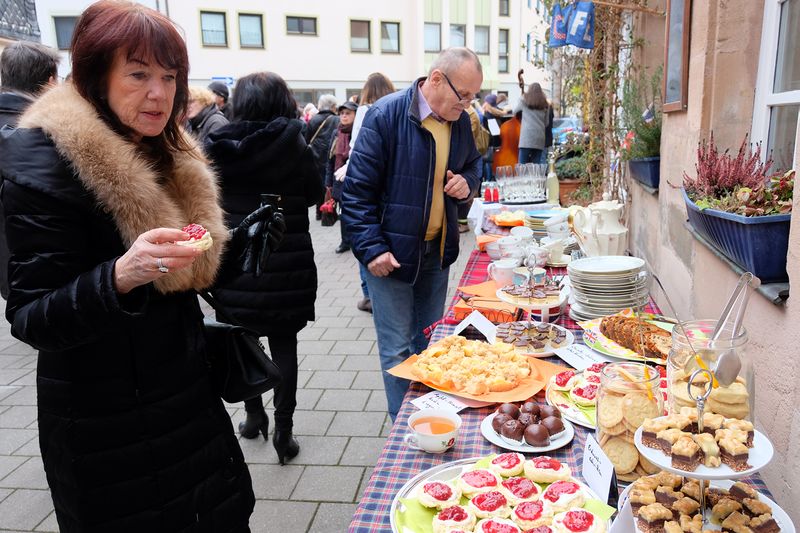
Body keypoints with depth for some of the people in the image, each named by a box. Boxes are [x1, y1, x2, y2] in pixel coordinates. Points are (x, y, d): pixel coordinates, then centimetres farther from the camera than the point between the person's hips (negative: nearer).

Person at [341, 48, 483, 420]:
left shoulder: (460, 120, 4)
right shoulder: (386, 115, -14)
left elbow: (473, 163, 23)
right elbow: (357, 189, -13)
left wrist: (468, 182, -2)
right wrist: (371, 248, -18)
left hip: (437, 250, 6)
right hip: (391, 252, -5)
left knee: (430, 344, 16)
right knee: (398, 350, 3)